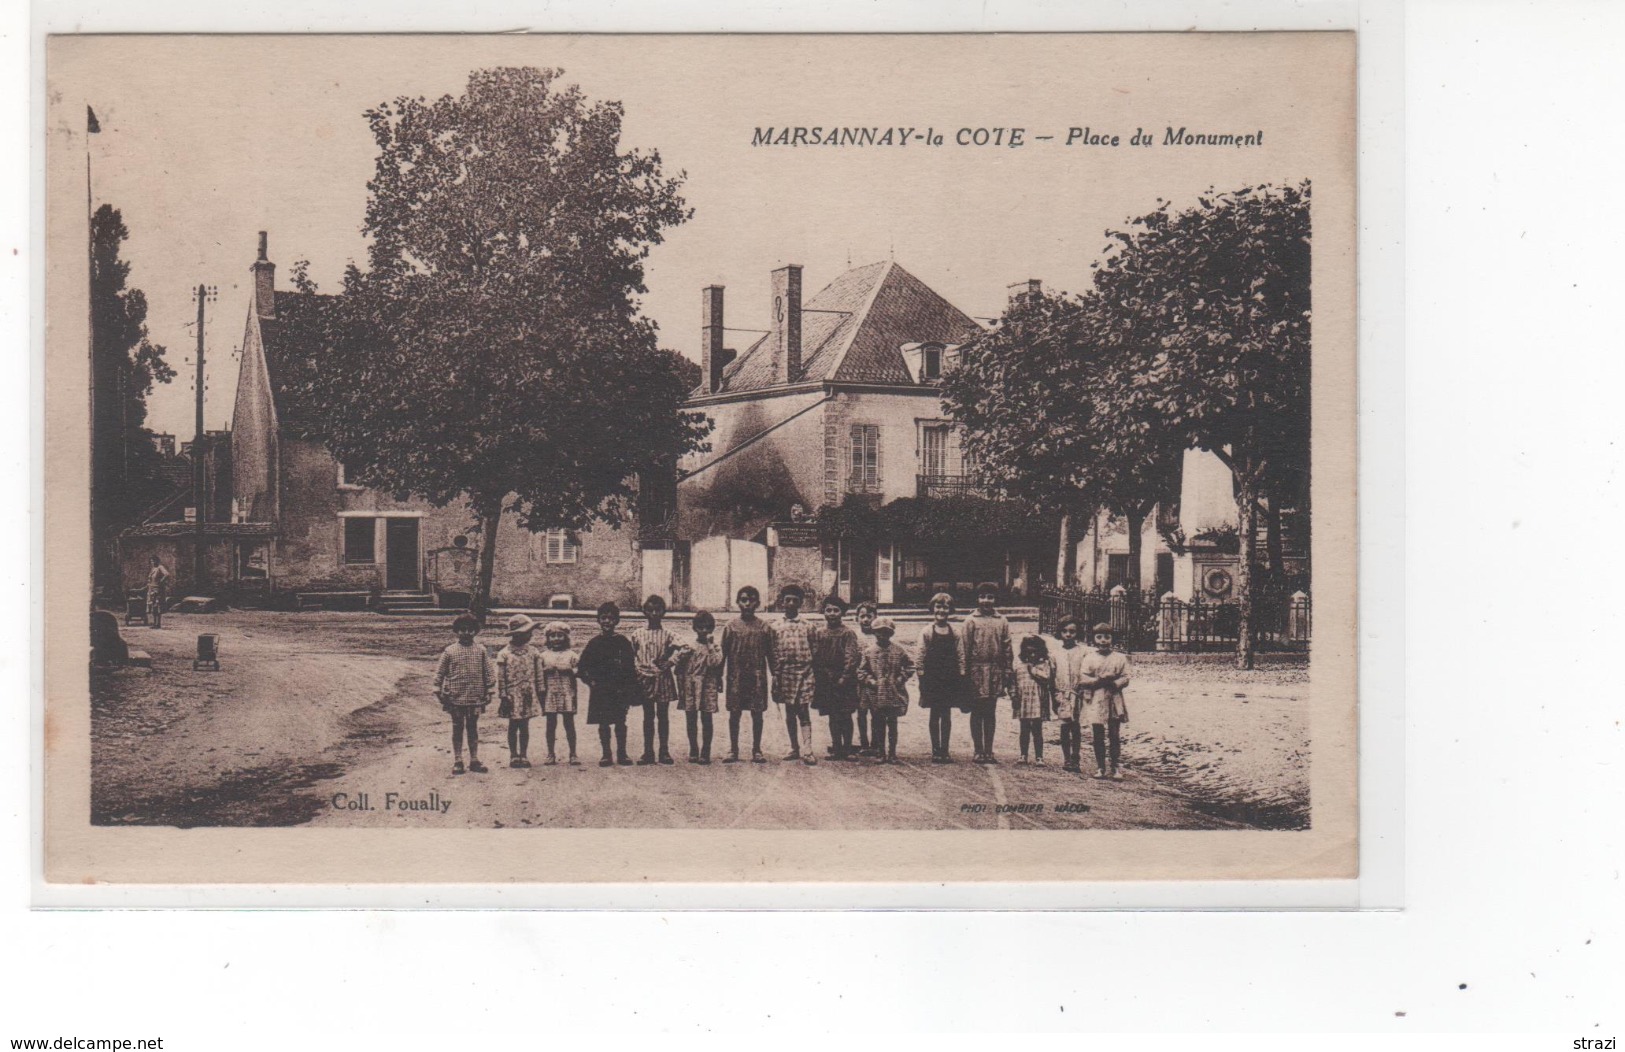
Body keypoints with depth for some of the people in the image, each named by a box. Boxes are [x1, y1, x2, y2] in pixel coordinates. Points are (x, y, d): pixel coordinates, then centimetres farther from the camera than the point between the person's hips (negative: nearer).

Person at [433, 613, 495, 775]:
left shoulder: (481, 651, 1)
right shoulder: (449, 652, -2)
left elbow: (489, 672, 5)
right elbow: (439, 673, 3)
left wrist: (489, 692, 2)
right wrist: (439, 692, 0)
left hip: (475, 698, 1)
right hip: (456, 699, -1)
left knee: (473, 729, 10)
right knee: (457, 729, 7)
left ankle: (474, 760, 17)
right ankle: (457, 761, 14)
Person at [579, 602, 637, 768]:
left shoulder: (623, 642, 3)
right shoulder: (594, 643, 3)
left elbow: (630, 667, 4)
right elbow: (581, 667, 6)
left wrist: (631, 688, -2)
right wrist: (590, 681, -5)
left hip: (620, 690, 0)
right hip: (600, 690, 0)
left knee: (620, 722, 4)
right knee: (603, 723, 3)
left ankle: (622, 754, 13)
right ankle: (606, 755, 11)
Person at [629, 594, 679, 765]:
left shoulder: (668, 635, 1)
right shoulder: (637, 634, 4)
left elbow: (677, 653, -4)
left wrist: (668, 663, -18)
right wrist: (634, 674, -1)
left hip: (663, 678, 0)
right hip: (645, 678, 0)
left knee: (663, 715, 5)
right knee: (648, 716, 5)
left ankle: (664, 751, 11)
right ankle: (648, 752, 10)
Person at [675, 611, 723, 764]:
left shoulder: (715, 647, 4)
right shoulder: (687, 646, 3)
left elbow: (715, 662, -13)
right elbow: (680, 669, 4)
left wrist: (710, 646, -10)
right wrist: (681, 689, 0)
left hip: (708, 687, -1)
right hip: (690, 687, 1)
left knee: (706, 721, 1)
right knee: (691, 721, 6)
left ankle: (705, 753, 7)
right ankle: (693, 752, 16)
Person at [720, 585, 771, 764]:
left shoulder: (763, 626, 3)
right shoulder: (731, 626, 2)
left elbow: (769, 653, 7)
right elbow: (723, 653, 6)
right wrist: (720, 677, 3)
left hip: (757, 675, 0)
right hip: (736, 675, 0)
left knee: (757, 713, 3)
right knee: (734, 712, 3)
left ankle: (756, 750, 11)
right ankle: (733, 750, 11)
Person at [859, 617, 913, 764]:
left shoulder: (898, 651, 2)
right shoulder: (869, 652, 2)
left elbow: (910, 666, 8)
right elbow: (861, 671, 4)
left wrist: (900, 679, -3)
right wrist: (871, 681, -8)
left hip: (894, 695, 0)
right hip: (877, 695, 0)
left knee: (892, 724, 4)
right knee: (879, 725, 6)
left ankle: (892, 753, 10)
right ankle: (881, 753, 13)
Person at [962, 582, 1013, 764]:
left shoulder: (1002, 622, 7)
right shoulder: (970, 622, -1)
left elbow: (1007, 649, 8)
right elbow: (964, 648, -3)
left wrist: (1007, 673, 3)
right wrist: (965, 672, -7)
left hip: (995, 672, 3)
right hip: (976, 672, -3)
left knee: (990, 713, 9)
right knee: (977, 713, 3)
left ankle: (989, 750, 15)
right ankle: (978, 751, 8)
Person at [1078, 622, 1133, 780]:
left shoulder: (1120, 658, 5)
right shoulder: (1089, 658, 3)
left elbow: (1126, 678, -1)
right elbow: (1082, 678, -4)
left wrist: (1114, 683, -19)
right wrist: (1099, 680, -17)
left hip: (1114, 700, 0)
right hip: (1095, 700, 0)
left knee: (1114, 735, 1)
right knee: (1098, 735, 5)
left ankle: (1114, 768, 8)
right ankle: (1100, 767, 14)